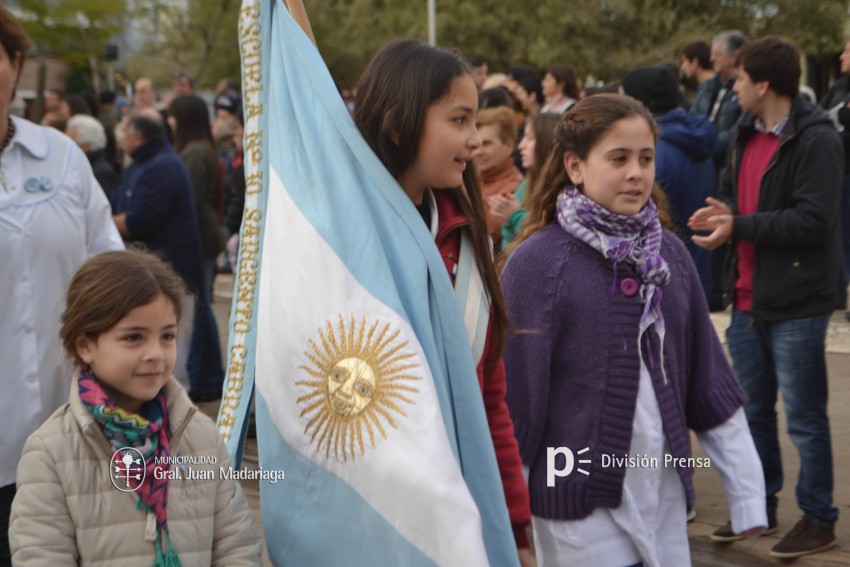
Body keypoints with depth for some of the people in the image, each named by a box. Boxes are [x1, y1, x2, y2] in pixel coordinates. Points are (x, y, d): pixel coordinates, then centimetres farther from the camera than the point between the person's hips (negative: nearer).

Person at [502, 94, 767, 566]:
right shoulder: (538, 261, -11)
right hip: (581, 499, -5)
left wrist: (747, 492, 8)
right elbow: (514, 393, -9)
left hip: (664, 492, 5)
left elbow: (710, 383, 9)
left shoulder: (670, 253, 5)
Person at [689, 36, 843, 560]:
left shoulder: (816, 139, -16)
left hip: (796, 301, -8)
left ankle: (819, 520, 17)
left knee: (804, 417, 3)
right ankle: (760, 506, 33)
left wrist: (739, 226, -20)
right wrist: (723, 211, -1)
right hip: (749, 298, 8)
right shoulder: (748, 136, 11)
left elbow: (813, 220, -23)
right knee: (752, 411, 18)